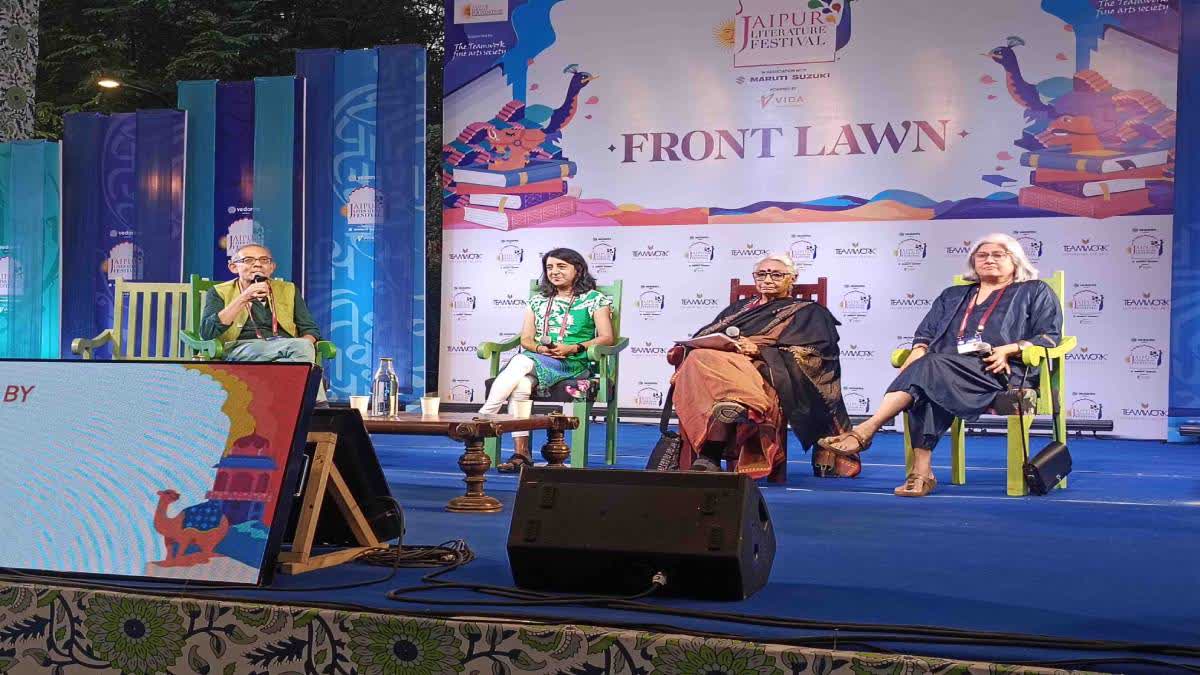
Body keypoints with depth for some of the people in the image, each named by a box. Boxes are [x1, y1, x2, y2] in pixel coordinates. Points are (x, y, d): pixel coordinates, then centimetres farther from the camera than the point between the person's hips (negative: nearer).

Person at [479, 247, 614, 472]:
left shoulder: (595, 300, 10)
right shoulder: (538, 301, 23)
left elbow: (606, 338, 1)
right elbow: (526, 339, 17)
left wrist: (573, 348, -13)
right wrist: (540, 348, -7)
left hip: (573, 365, -4)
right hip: (538, 360, 4)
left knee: (521, 362, -34)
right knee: (521, 385, -34)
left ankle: (482, 419, -35)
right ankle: (521, 453, -36)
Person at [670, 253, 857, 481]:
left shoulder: (808, 313, 23)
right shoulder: (738, 308, 37)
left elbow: (811, 354, 3)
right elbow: (703, 337, 27)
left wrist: (761, 350, -10)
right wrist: (682, 349, 3)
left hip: (768, 373, -4)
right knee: (696, 359, -37)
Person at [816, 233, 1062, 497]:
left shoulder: (1035, 292, 20)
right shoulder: (952, 296, 31)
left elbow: (1049, 336, 7)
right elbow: (926, 333, 22)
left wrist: (1009, 349, -11)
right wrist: (917, 354, -3)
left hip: (999, 371, -4)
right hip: (943, 371, 4)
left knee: (929, 368, -33)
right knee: (925, 388, -35)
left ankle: (865, 431, -42)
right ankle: (921, 472, -42)